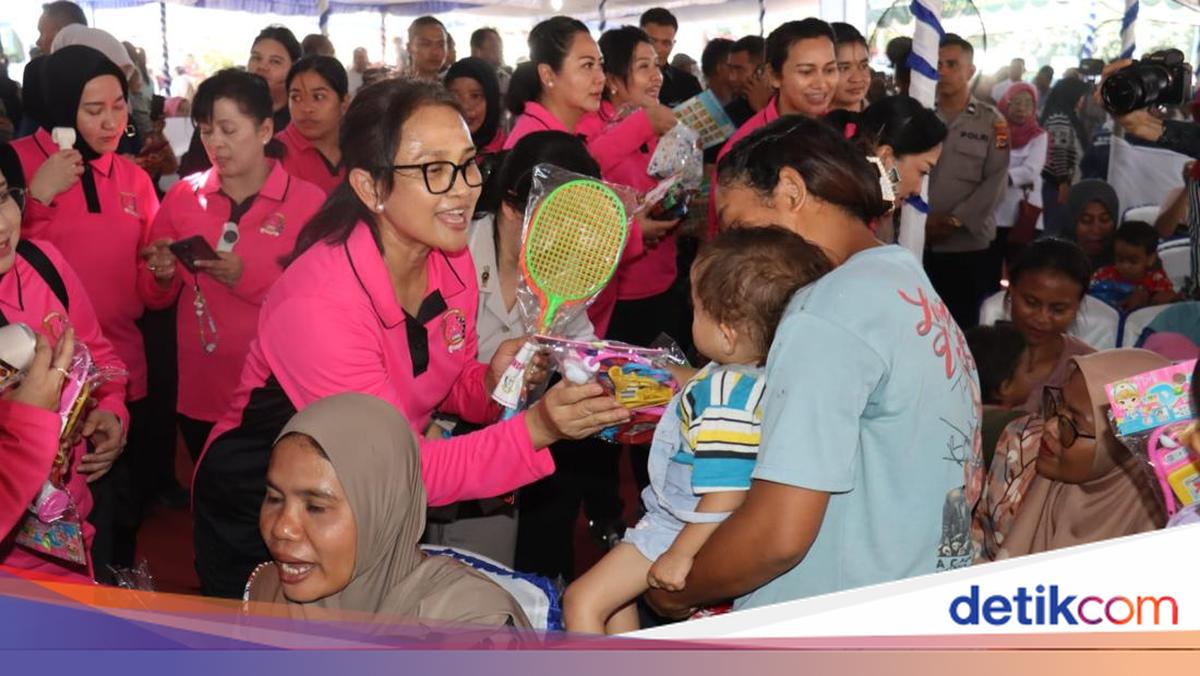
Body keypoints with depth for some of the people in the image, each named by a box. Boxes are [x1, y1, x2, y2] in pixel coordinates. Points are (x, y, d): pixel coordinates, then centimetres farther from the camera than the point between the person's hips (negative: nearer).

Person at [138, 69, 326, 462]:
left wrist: (248, 278, -22)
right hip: (199, 395, 3)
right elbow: (154, 298, 8)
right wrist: (162, 277, -13)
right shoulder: (182, 196, 1)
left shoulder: (308, 201, -8)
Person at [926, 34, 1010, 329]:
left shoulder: (992, 121, 5)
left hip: (970, 245, -1)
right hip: (919, 243, 1)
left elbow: (995, 182, -3)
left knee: (966, 325, 3)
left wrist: (955, 220, -12)